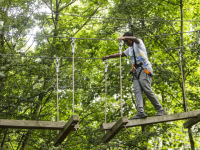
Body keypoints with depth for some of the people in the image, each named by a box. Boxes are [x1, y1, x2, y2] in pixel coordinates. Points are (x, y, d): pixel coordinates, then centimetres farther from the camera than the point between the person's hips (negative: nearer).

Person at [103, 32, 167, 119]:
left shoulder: (138, 43, 5)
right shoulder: (130, 49, 29)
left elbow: (135, 39, -19)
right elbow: (120, 54, 38)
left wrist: (124, 37, -32)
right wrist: (108, 57, 38)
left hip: (144, 69, -8)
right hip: (137, 71, 8)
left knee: (147, 89, -19)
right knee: (137, 91, -12)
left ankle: (160, 110, -17)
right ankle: (140, 112, -27)